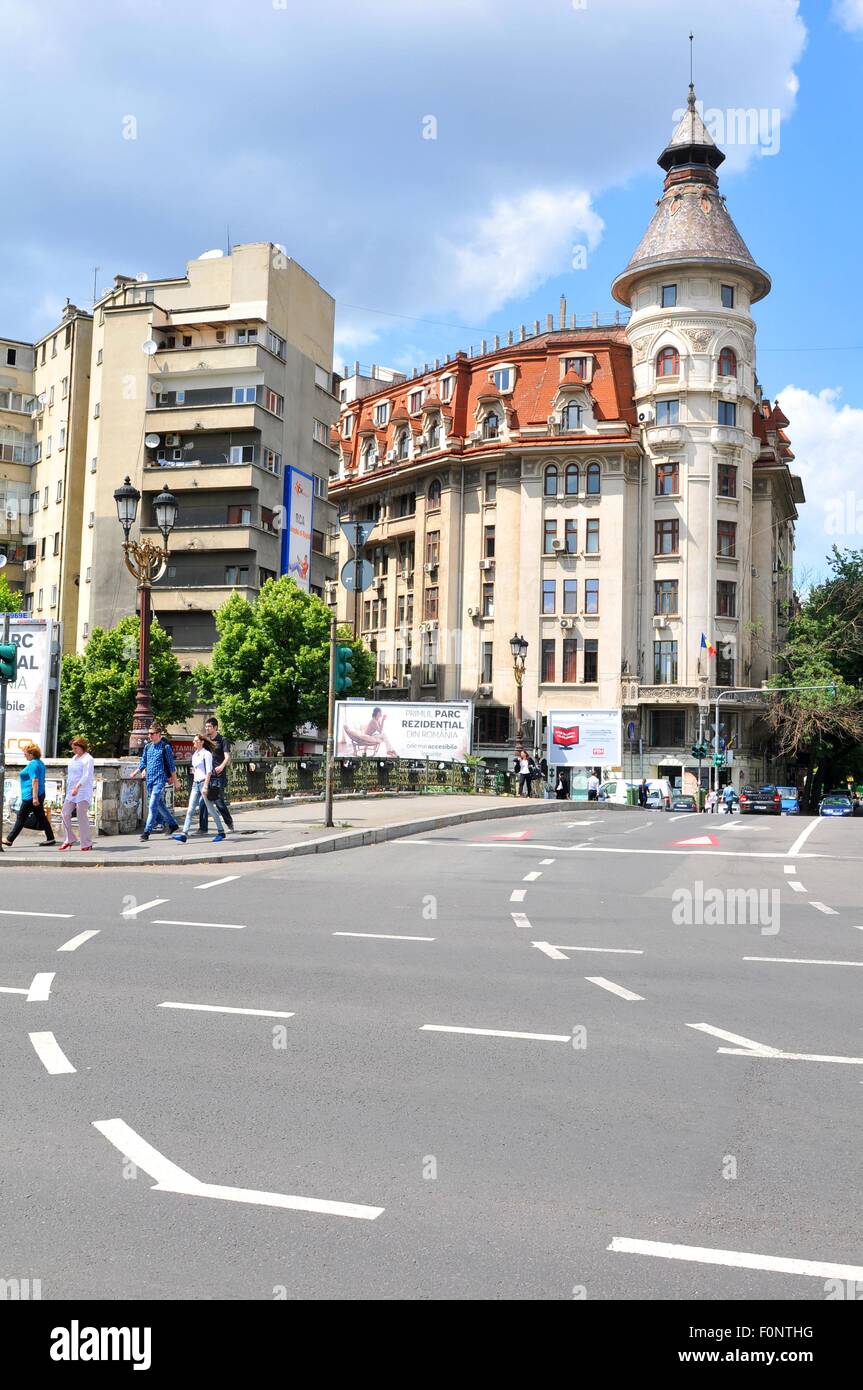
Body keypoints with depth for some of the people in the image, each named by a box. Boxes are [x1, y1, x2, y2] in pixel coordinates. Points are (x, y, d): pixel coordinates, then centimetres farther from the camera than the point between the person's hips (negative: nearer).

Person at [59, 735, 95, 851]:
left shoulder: (88, 759, -9)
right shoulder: (74, 758, 17)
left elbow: (86, 776, -20)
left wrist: (77, 787, -32)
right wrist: (69, 790, 20)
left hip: (83, 793, -8)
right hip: (71, 792, 8)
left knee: (82, 816, -9)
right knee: (64, 814, 4)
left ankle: (87, 844, -3)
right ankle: (69, 840, 15)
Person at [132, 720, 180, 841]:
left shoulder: (165, 747, -6)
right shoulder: (148, 747, 11)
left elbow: (171, 765, -3)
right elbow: (143, 762, 20)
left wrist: (174, 780, -1)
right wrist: (136, 772, 6)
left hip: (160, 780, -7)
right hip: (150, 780, 7)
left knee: (152, 805, -13)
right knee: (159, 804, 15)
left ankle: (147, 831, -12)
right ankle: (172, 824, 30)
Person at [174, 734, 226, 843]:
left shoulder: (206, 754, -8)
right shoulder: (195, 754, 15)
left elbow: (209, 771, -14)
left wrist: (205, 786, -20)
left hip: (204, 782, -7)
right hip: (195, 784, 7)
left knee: (211, 809, 0)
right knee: (190, 810, -2)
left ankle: (221, 832, 12)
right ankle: (184, 834, -8)